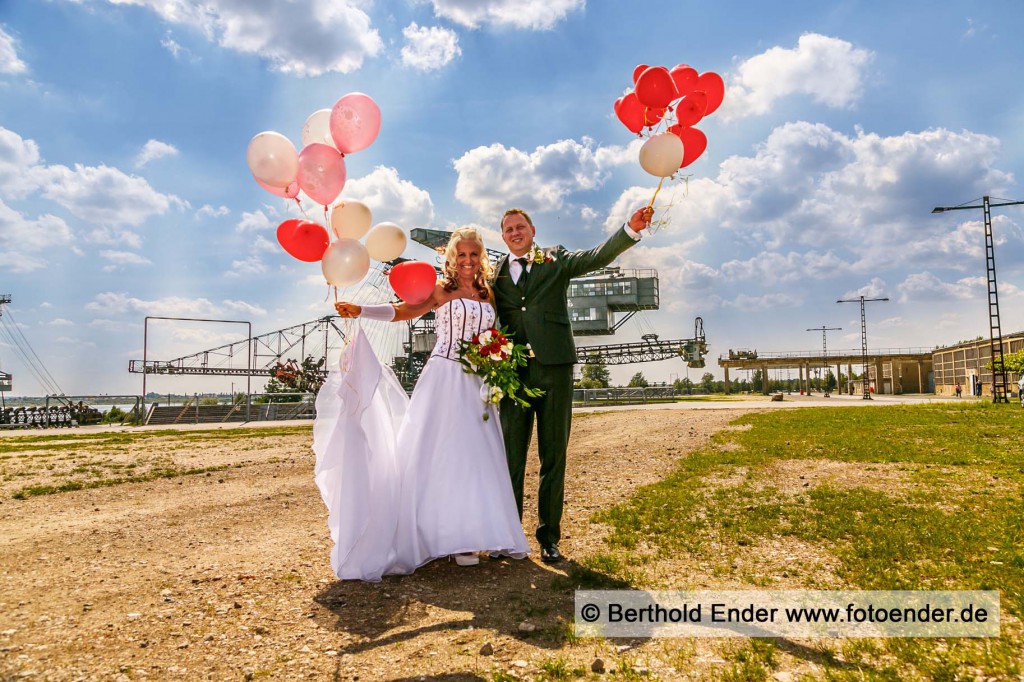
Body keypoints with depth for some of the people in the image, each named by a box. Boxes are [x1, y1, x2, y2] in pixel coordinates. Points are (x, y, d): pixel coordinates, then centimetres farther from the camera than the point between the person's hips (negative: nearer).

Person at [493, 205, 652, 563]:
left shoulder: (555, 260, 10)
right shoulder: (495, 273, 12)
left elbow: (598, 256, -3)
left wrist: (631, 228, -18)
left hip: (554, 371, 0)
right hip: (513, 373, 1)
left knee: (553, 457, 5)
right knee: (511, 457, 5)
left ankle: (549, 536, 16)